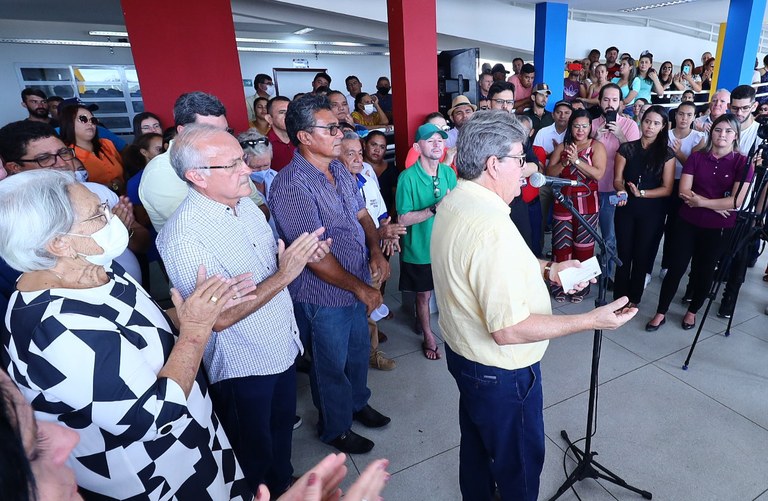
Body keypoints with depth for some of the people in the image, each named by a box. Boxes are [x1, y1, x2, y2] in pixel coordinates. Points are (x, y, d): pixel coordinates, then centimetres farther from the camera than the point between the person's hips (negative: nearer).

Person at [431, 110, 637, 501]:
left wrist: (546, 270, 6)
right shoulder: (492, 227, -33)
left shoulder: (453, 203, -3)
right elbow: (509, 330, -30)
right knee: (519, 464, 18)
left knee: (476, 447, 30)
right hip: (500, 373, -9)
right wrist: (592, 320, -23)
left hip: (462, 352, 9)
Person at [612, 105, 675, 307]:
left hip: (652, 211, 0)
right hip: (626, 208, 0)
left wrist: (642, 193, -20)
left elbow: (667, 189, -4)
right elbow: (617, 179, -3)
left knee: (642, 255, 9)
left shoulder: (667, 153, 0)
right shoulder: (626, 148, 1)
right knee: (623, 254, 3)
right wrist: (622, 191, -24)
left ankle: (634, 299, 22)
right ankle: (619, 297, 15)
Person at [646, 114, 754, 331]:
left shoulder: (743, 163, -4)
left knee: (704, 271, 13)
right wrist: (717, 205, -15)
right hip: (687, 223, 1)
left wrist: (702, 202, -15)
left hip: (719, 228, 0)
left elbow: (736, 201, -13)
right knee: (675, 268, 1)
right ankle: (660, 313, 12)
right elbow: (684, 192, -8)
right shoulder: (696, 157, 0)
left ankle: (692, 311, 32)